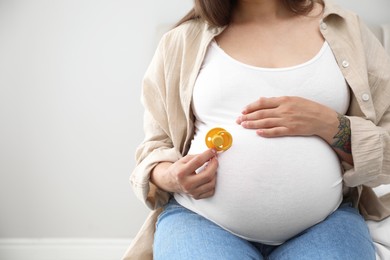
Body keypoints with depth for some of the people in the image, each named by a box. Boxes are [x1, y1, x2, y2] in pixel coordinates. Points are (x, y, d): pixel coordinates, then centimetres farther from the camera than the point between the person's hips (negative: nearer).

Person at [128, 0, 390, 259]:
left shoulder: (347, 29, 9)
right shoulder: (181, 41, 9)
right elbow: (157, 145, 15)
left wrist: (330, 125, -12)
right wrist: (168, 176, -9)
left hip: (324, 221, 0)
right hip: (201, 217, 1)